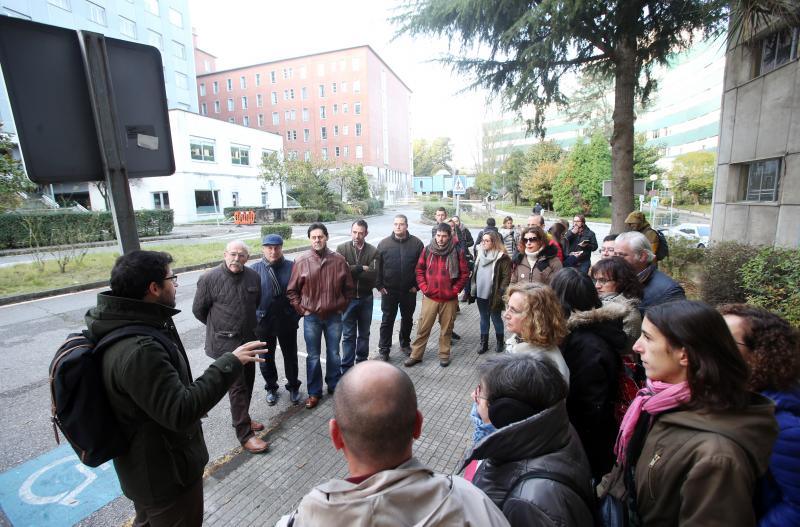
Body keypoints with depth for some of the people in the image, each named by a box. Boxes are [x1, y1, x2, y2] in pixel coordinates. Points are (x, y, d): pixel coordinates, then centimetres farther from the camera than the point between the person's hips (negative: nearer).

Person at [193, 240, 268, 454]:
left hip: (248, 339, 6)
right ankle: (245, 434, 9)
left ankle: (242, 419, 38)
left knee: (248, 382, 17)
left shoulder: (253, 277, -1)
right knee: (237, 387, -2)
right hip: (225, 343, -5)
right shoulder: (209, 279, -14)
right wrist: (219, 327, 8)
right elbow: (198, 310, -2)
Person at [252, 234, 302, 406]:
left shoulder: (291, 267, -6)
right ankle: (271, 387, 39)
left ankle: (293, 386, 37)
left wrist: (297, 314, -4)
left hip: (287, 320, 0)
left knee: (290, 355, 15)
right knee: (266, 357, 15)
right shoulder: (255, 269, -6)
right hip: (263, 321, 1)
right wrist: (252, 318, -3)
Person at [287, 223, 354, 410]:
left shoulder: (339, 260, -5)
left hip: (334, 316, 1)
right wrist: (302, 310, -5)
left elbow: (348, 287, 5)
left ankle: (334, 386, 36)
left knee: (334, 354, 16)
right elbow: (291, 290, 0)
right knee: (313, 357, 11)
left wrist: (342, 307, 2)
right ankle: (314, 392, 28)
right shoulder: (301, 261, -8)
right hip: (311, 317, -1)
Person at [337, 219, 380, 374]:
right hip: (348, 298, -1)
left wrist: (351, 271, -18)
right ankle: (346, 368, 17)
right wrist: (361, 269, -18)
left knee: (364, 333, 17)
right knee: (348, 335, 6)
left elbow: (373, 274, -18)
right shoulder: (342, 248, -5)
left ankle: (362, 362, 34)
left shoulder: (373, 251, -4)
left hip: (366, 298, 2)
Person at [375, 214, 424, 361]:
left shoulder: (416, 243, -3)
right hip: (388, 290, -1)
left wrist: (416, 285, -4)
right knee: (387, 320, 7)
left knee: (407, 319, 17)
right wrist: (379, 285, -5)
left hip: (409, 291, 1)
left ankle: (405, 344, 38)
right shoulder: (384, 243, -2)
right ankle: (383, 349, 19)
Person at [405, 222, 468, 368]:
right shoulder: (427, 250, -1)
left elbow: (464, 273, 0)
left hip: (449, 299, -1)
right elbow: (419, 270, 6)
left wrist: (455, 290, -5)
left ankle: (444, 355, 30)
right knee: (423, 328, 7)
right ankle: (416, 355, 20)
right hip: (430, 297, 1)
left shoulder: (456, 252, -6)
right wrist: (424, 288, -2)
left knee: (446, 328, 12)